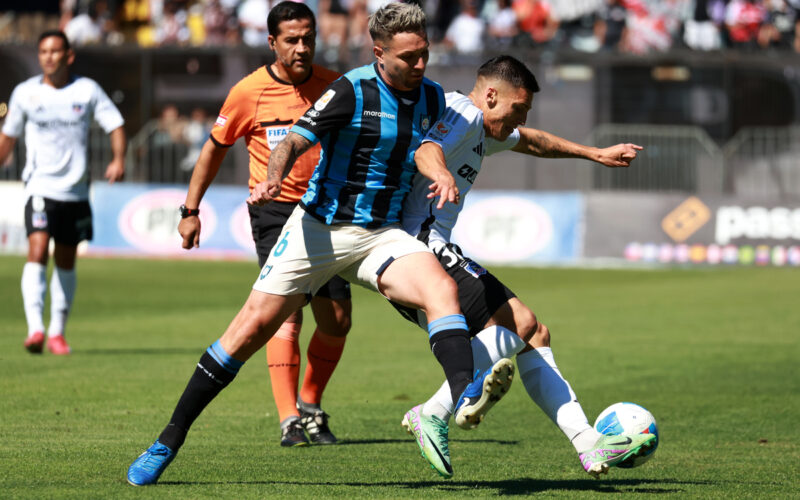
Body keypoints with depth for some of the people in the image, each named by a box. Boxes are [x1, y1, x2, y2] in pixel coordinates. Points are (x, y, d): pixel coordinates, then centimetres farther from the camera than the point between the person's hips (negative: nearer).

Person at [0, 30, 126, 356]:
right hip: (40, 186, -2)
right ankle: (35, 328, -27)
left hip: (75, 191, 2)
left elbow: (115, 125, 2)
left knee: (66, 262, 9)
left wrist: (118, 160, -15)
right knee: (37, 252, -19)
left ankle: (57, 332, 21)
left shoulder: (87, 90, 1)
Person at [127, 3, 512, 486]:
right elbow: (293, 141, -17)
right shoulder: (352, 90, -13)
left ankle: (466, 395, -47)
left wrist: (442, 174, 1)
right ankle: (168, 442, 4)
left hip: (381, 236, 4)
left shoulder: (432, 97, 4)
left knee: (442, 288, -26)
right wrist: (272, 178, -37)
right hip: (318, 228, -4)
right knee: (254, 325, -6)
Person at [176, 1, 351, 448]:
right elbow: (216, 147, 5)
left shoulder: (334, 87, -2)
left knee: (337, 321, 2)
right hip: (273, 209, -3)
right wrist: (191, 210, 7)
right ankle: (290, 421, -21)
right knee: (286, 313, -18)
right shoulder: (250, 92, -8)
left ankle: (311, 406, 24)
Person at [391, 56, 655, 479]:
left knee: (535, 336, 9)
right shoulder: (463, 115, -8)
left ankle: (588, 444, 4)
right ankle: (433, 414, -23)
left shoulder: (483, 130, 25)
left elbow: (531, 142, 45)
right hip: (421, 247, -11)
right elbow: (426, 152, -30)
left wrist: (595, 154, 51)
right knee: (520, 323, -20)